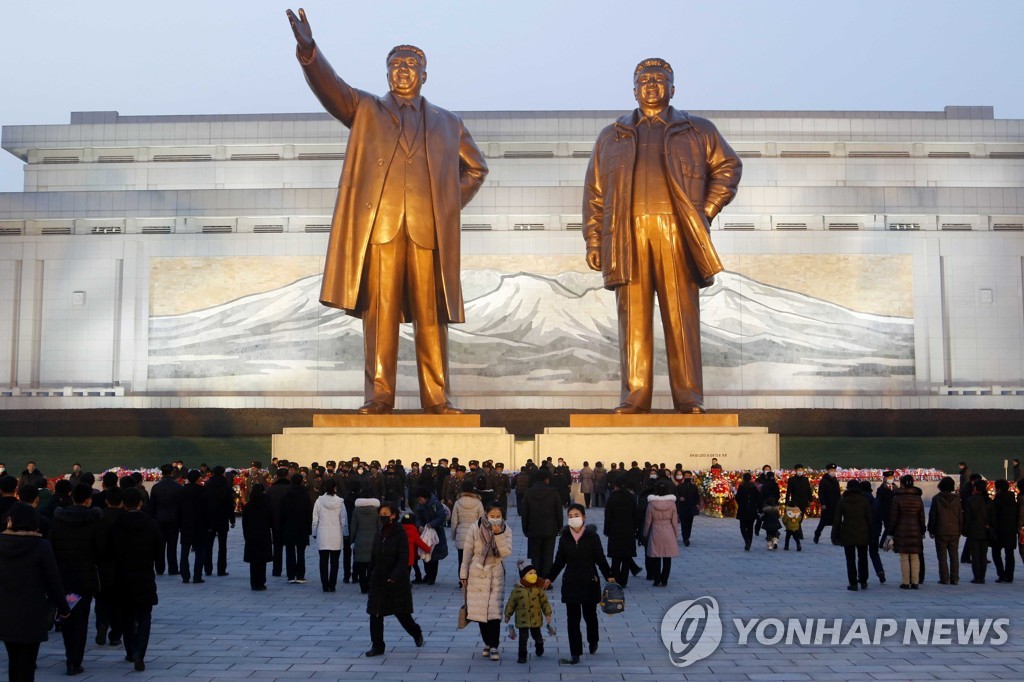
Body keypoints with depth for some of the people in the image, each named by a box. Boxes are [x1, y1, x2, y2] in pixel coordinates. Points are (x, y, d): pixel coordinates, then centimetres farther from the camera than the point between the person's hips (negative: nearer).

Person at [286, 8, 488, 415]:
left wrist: (450, 205, 12)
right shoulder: (365, 111, 18)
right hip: (378, 226, -1)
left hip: (429, 229, 1)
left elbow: (476, 168, 27)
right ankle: (379, 395, 0)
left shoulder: (447, 123, 22)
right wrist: (308, 51, -18)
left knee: (431, 316, -1)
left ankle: (436, 397, 3)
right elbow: (329, 87, 1)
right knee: (379, 313, -4)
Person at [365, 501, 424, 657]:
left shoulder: (400, 535, -11)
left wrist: (394, 577, -24)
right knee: (375, 614, 1)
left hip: (397, 582, -5)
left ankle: (417, 633, 32)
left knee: (402, 613, 6)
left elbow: (403, 560, -16)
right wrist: (372, 574, 7)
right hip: (378, 581, 5)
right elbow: (374, 559, 12)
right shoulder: (378, 535, 6)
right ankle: (377, 646, 10)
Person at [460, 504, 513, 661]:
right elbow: (467, 553, -1)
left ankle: (494, 647, -1)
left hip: (496, 575, 0)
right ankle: (487, 643, 21)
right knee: (480, 611, 4)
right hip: (477, 574, 0)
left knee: (494, 611, -8)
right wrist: (463, 575, 1)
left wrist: (498, 534, -24)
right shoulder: (475, 529, -6)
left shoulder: (506, 531, -3)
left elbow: (506, 552, -15)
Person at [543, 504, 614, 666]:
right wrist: (549, 578, 3)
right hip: (570, 583, 2)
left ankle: (593, 641, 40)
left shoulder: (592, 536, -6)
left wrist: (609, 576, -13)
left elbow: (600, 559, -3)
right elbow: (559, 561, 8)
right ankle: (575, 654, 7)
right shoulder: (564, 537, 0)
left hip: (589, 582, -2)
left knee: (590, 614, 11)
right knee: (572, 618, 1)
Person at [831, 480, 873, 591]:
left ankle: (853, 583, 2)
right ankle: (863, 581, 21)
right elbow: (869, 519, -1)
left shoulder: (842, 501, -3)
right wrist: (871, 534, 7)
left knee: (850, 560, 4)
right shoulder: (864, 501, -2)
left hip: (847, 535, -1)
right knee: (863, 558, 17)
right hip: (862, 535, 1)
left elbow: (837, 520, -2)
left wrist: (835, 535, 4)